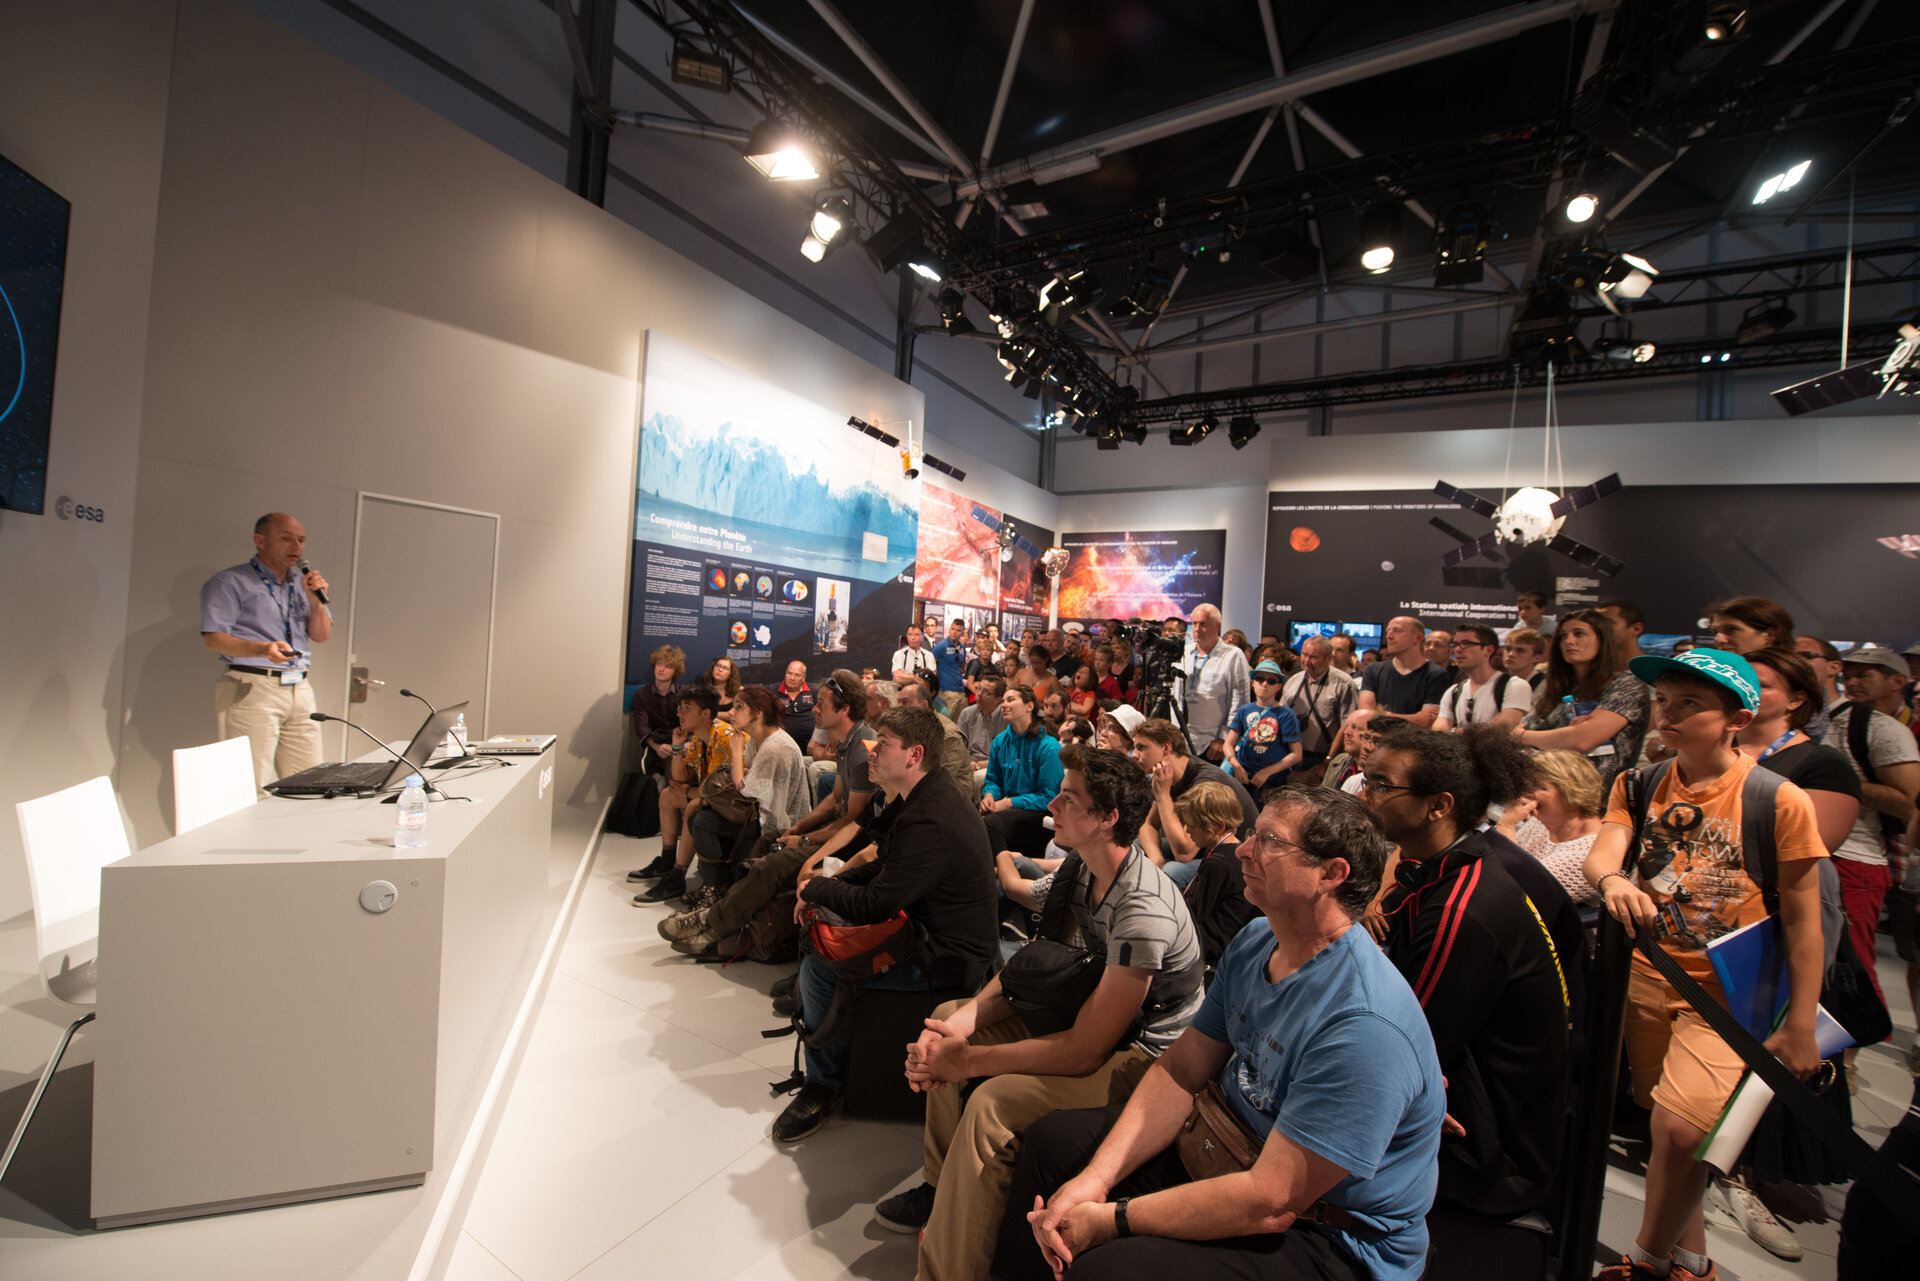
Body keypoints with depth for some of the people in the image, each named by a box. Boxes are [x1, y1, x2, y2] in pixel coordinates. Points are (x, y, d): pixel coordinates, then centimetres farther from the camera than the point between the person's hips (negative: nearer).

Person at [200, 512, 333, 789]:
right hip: (251, 689, -5)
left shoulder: (301, 583, 19)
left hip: (300, 690, 6)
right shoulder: (230, 582, 1)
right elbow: (214, 638, -8)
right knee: (251, 790, -9)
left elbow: (321, 636, 16)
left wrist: (315, 601, -1)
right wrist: (262, 649, -26)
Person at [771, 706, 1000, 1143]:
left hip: (945, 960, -10)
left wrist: (815, 887, -8)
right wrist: (832, 883, 1)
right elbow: (887, 868, 15)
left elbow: (871, 907, -26)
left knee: (819, 968, -9)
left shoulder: (930, 821, -30)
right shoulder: (925, 796, 4)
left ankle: (824, 1087, 14)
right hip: (932, 931, 10)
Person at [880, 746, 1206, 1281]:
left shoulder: (1144, 910, -32)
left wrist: (966, 1061, -22)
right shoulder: (1078, 870, -5)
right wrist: (959, 1023, -15)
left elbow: (1083, 1051, -29)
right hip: (1090, 1015, 9)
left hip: (1143, 1056, -9)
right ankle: (941, 1186, 23)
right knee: (947, 1016, 9)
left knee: (992, 1103, -28)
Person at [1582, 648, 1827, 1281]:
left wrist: (1799, 1026, -7)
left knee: (1680, 1126, -12)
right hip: (1647, 977, 4)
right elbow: (1601, 850, -14)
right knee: (1667, 1124, 16)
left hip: (1727, 992, -4)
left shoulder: (1780, 801, -11)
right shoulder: (1638, 786, 0)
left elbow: (1803, 920, -8)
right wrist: (1612, 879, -38)